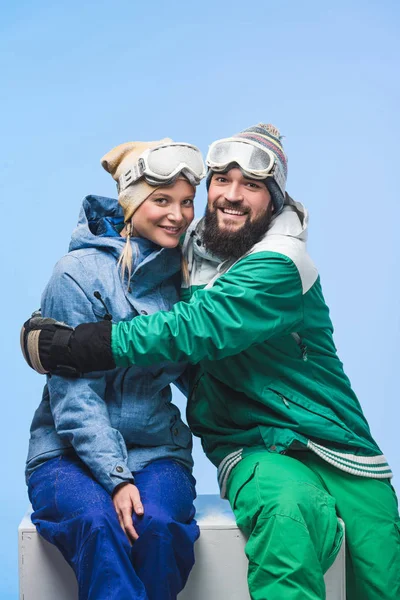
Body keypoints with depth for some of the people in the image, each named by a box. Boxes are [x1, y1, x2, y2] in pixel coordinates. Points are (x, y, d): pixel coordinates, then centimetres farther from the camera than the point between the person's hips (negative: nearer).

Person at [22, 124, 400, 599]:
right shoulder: (189, 248, 7)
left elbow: (195, 330, -24)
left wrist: (68, 344, -21)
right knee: (290, 507, -33)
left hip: (334, 447, -1)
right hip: (252, 448, 2)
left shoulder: (282, 265, -12)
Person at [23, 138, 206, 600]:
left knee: (158, 524, -29)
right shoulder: (78, 274, -9)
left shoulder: (181, 271, 6)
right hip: (69, 453, -3)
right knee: (99, 523, -34)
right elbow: (74, 394, -13)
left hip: (156, 449, 3)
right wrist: (116, 478, -21)